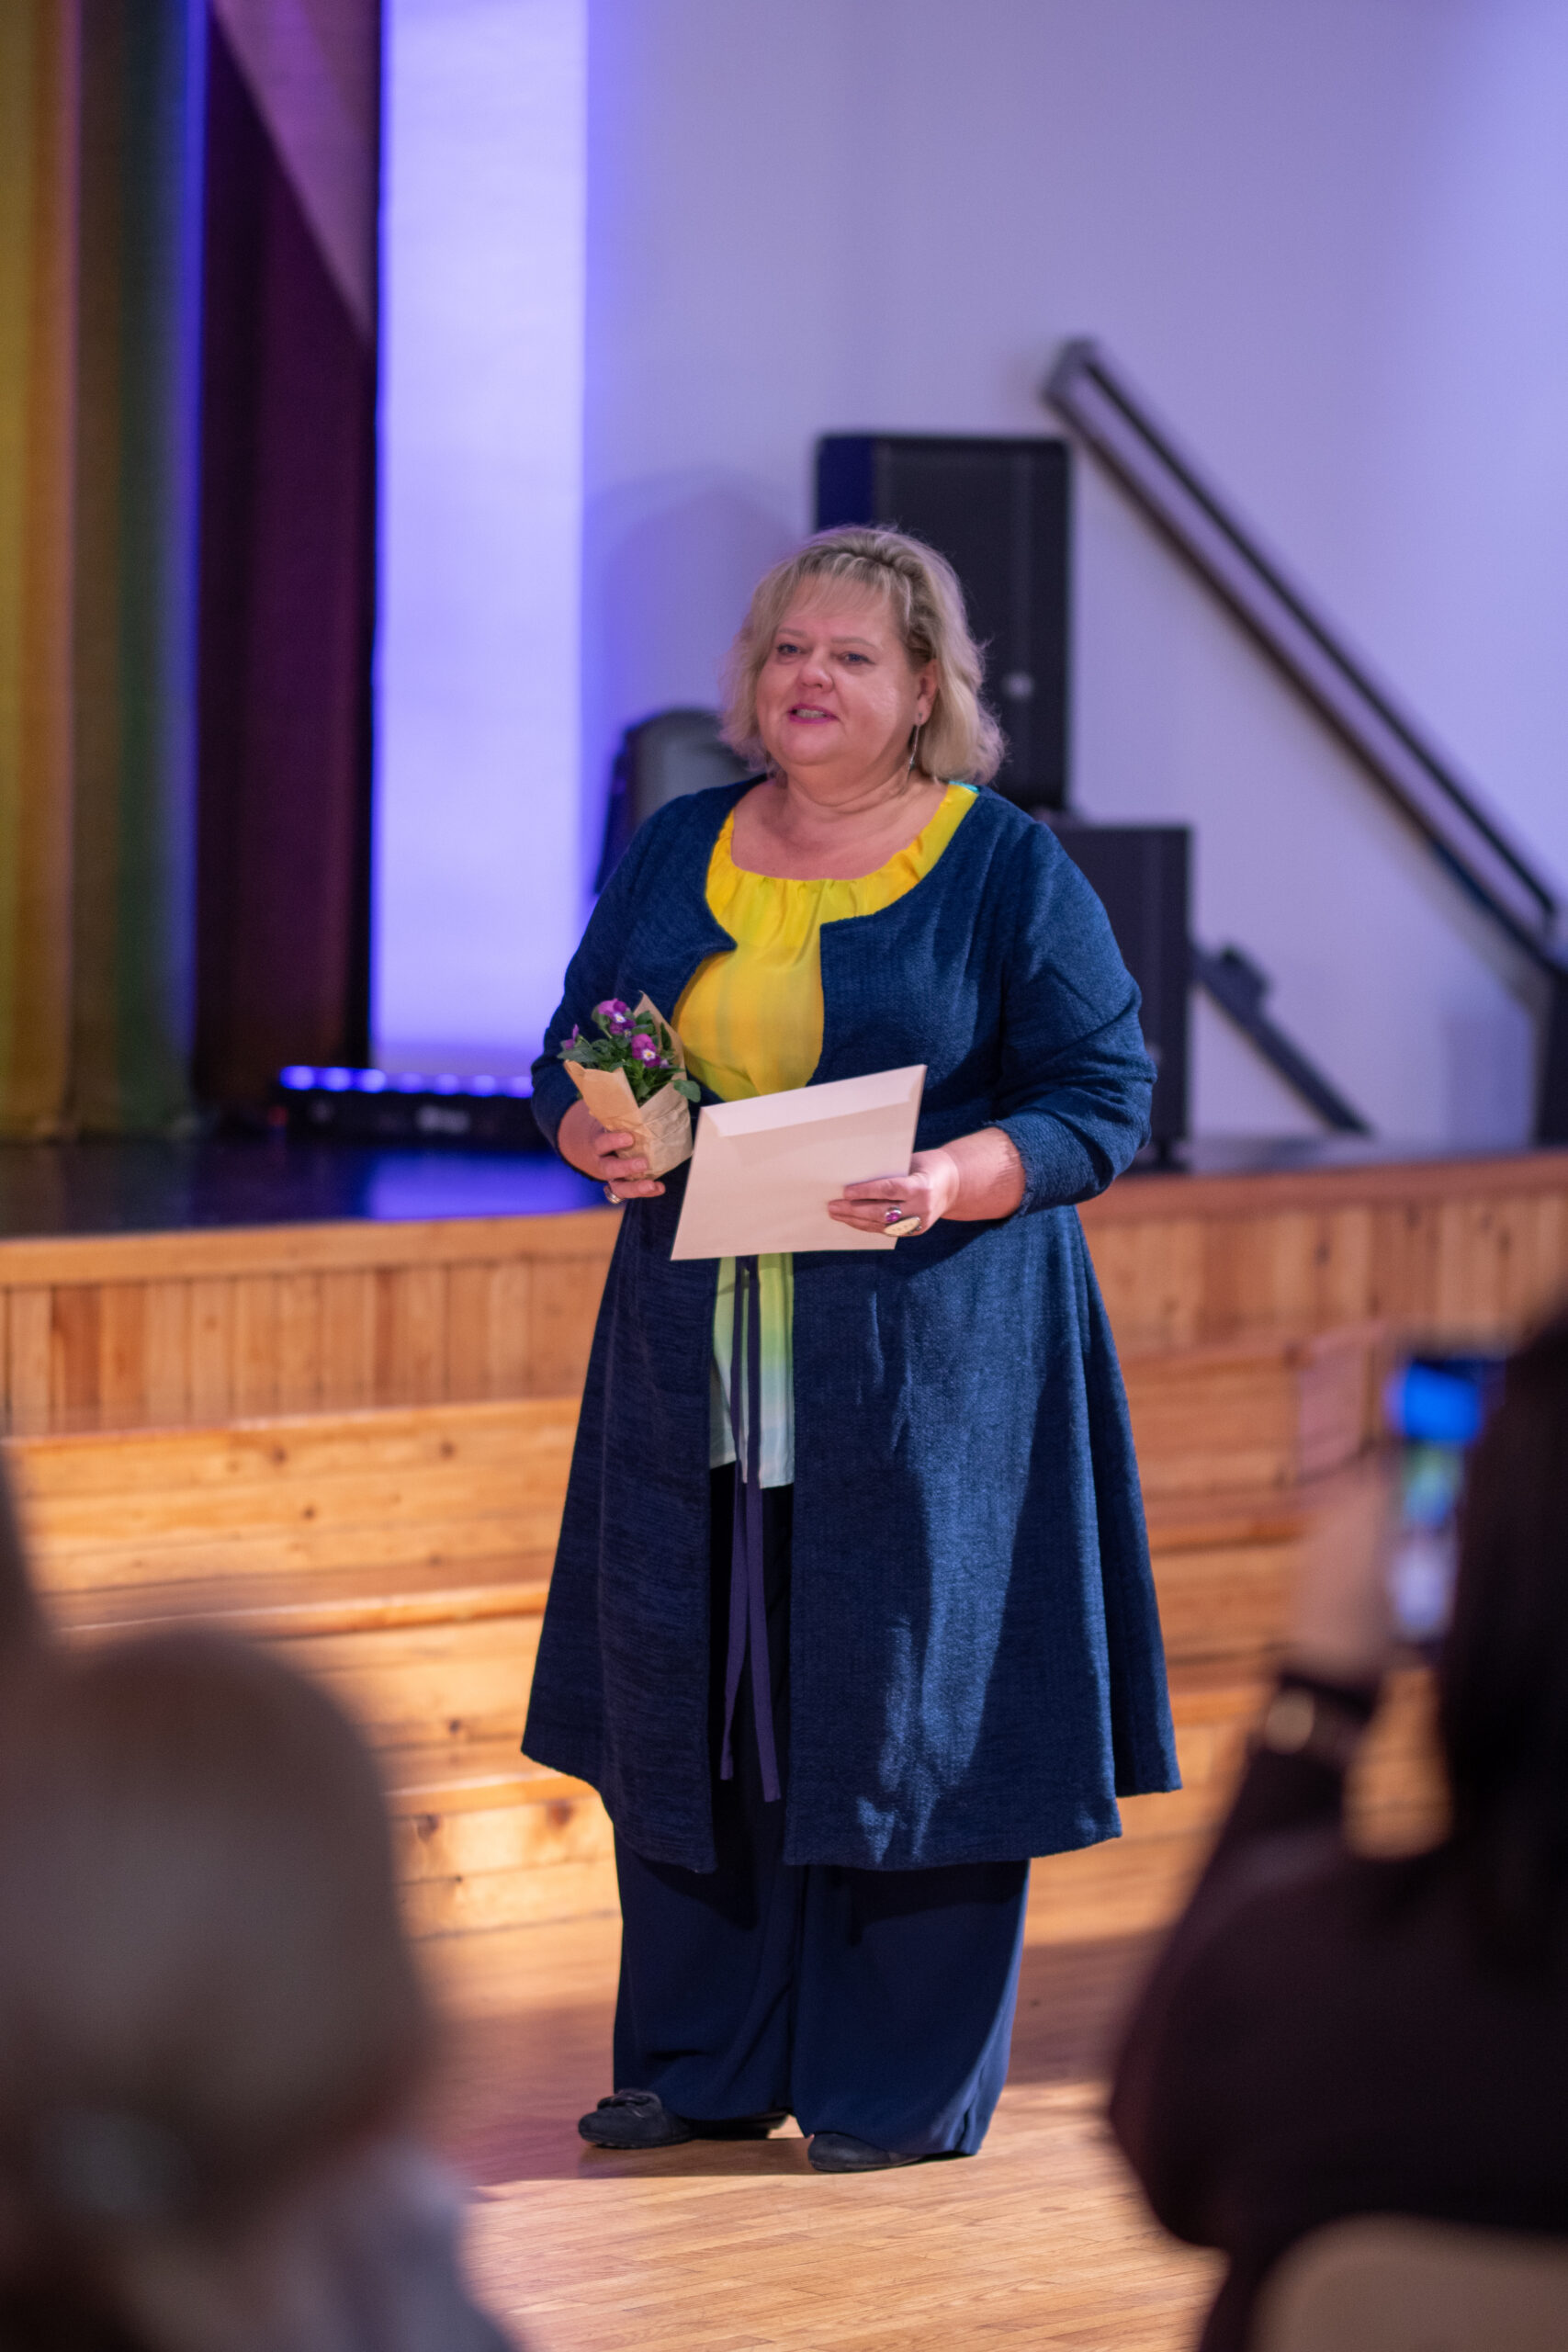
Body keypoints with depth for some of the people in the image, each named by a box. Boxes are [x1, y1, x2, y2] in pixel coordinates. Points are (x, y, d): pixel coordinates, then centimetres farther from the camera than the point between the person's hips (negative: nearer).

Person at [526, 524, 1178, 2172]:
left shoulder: (1009, 873, -3)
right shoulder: (675, 855, 10)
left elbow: (1103, 1098, -5)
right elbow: (571, 1060, 14)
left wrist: (951, 1182, -22)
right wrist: (599, 1140, -9)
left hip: (924, 1353, -4)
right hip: (698, 1357, 4)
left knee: (895, 1698, -2)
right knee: (692, 1694, 6)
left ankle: (903, 2085, 8)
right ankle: (705, 2061, 17)